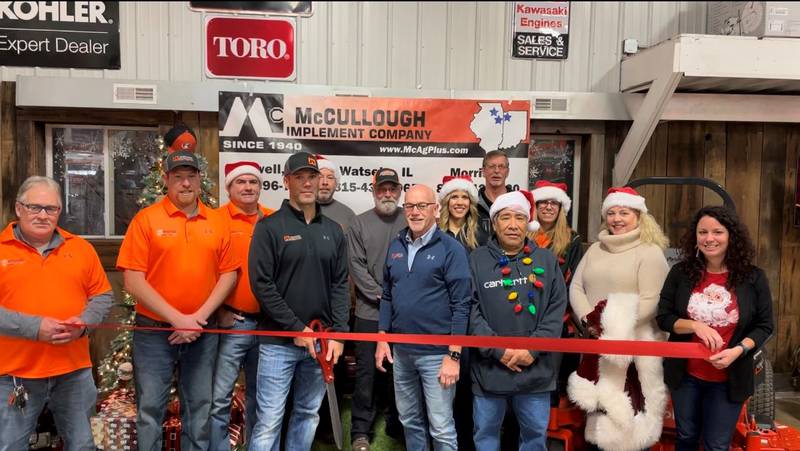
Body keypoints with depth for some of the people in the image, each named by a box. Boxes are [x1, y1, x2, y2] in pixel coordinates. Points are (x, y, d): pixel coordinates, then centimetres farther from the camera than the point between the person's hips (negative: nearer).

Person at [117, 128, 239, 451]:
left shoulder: (217, 222, 3)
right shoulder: (146, 219, -5)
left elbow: (229, 273, 3)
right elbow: (133, 280, -9)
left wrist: (201, 316, -9)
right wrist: (177, 318, -14)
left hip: (202, 332, 2)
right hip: (154, 330, -2)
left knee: (199, 409, 14)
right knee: (150, 410, 8)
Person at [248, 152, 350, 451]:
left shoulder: (333, 230, 9)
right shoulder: (269, 227, -5)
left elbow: (340, 285, 7)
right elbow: (261, 284, -11)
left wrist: (338, 334, -2)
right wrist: (296, 328, -14)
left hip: (321, 341, 4)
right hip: (279, 341, -4)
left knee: (309, 414, 15)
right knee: (269, 420, -1)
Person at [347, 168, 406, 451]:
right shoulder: (360, 224, 1)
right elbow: (356, 266, -4)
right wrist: (382, 295, -11)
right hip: (369, 311, -1)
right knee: (366, 370, 4)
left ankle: (396, 424, 27)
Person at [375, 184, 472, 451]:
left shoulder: (451, 249, -10)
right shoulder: (396, 246, 6)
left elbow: (461, 305, -12)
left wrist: (454, 355, -15)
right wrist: (382, 339, 7)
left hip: (436, 353, -5)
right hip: (400, 351, 5)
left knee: (441, 428, 4)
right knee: (409, 420, 19)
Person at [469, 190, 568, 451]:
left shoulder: (546, 260, 5)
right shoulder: (477, 260, -1)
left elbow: (557, 308, 0)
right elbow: (470, 309, -7)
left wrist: (533, 349, -11)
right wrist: (498, 350, -14)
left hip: (536, 369, 1)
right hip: (489, 368, -1)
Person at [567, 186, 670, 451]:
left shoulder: (650, 252, -6)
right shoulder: (595, 249, 13)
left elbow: (650, 302, -14)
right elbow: (576, 287, 7)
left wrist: (614, 328, -18)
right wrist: (588, 320, -9)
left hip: (632, 345, -5)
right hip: (596, 342, 6)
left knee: (626, 409, -3)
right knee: (599, 404, 15)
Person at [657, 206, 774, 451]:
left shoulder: (753, 277, -9)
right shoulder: (681, 272, -6)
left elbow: (764, 325, -3)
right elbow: (663, 317, -4)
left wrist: (739, 350, -20)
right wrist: (695, 325, -23)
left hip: (728, 379, -1)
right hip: (685, 374, 2)